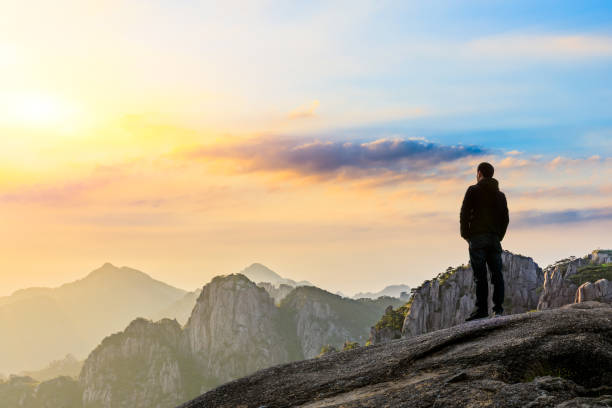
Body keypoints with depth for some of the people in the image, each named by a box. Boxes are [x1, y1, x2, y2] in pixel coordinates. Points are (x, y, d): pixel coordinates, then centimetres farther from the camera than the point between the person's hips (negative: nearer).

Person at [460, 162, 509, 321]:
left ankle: (482, 309, -10)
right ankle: (498, 308, -2)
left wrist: (466, 235, 3)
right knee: (497, 273, 3)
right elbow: (505, 219, 16)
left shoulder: (473, 190, 1)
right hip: (495, 239, 5)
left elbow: (464, 214, -5)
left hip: (478, 237, -5)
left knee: (480, 275, -7)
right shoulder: (500, 195, 17)